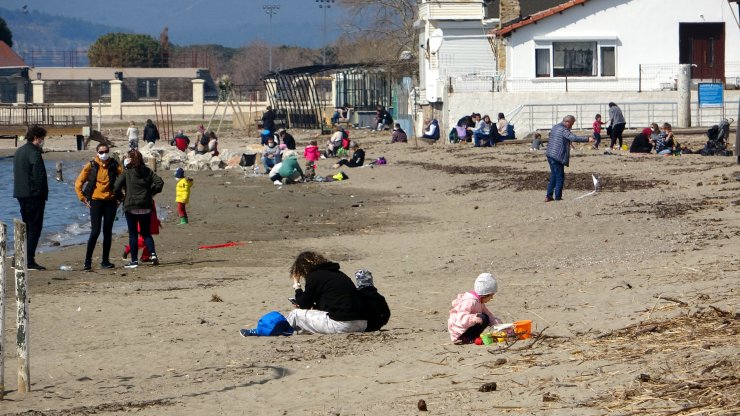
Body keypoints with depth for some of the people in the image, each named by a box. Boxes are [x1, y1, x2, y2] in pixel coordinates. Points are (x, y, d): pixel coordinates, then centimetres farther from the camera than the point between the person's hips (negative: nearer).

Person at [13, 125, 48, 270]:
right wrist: (43, 193, -9)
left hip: (21, 194, 9)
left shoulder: (19, 152, 14)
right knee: (35, 227, -5)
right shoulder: (34, 153, -15)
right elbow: (39, 176, -21)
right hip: (34, 195, -9)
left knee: (26, 226, 17)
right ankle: (29, 261, -8)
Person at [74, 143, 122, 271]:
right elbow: (78, 183, 5)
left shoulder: (114, 166, 4)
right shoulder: (91, 166, 1)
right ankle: (87, 261, -6)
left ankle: (105, 261, 11)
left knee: (108, 232, 5)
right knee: (95, 231, -11)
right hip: (96, 201, -2)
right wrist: (83, 199, 0)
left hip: (111, 201, 2)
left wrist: (121, 197, 5)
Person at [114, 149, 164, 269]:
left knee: (133, 234, 3)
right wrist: (151, 193, 9)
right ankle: (153, 254, -7)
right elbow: (159, 182, -4)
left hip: (131, 206, -3)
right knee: (146, 233, 13)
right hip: (146, 206, 3)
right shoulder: (147, 171, 4)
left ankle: (134, 260, 2)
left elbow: (117, 187, -12)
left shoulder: (126, 172, -6)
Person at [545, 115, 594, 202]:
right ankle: (558, 197, 3)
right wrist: (587, 139, -28)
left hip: (550, 155, 9)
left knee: (553, 176, 18)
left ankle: (549, 196, 17)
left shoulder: (555, 127, 13)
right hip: (557, 157, -9)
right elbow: (574, 138, -28)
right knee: (560, 177, 0)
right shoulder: (564, 130, -15)